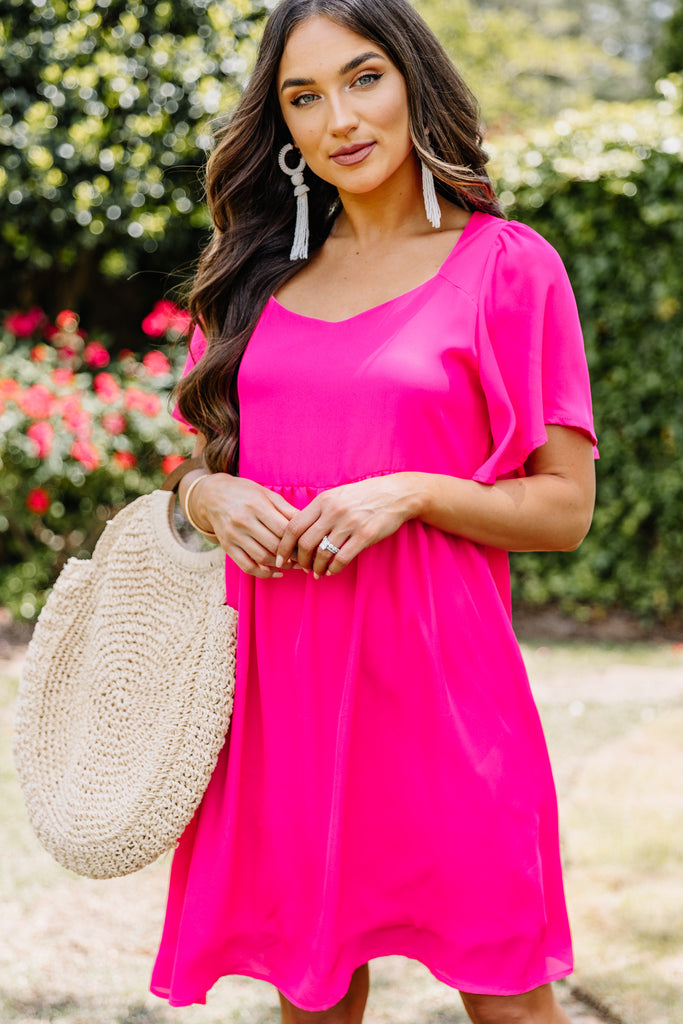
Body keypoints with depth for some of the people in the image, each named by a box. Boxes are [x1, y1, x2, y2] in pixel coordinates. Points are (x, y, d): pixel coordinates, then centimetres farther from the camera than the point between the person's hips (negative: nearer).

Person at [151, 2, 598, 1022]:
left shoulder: (507, 264, -1)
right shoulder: (257, 273, 12)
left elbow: (565, 508, -2)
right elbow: (204, 463, 19)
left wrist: (414, 492, -17)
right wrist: (210, 497, -4)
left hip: (435, 672, -4)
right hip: (276, 678, 4)